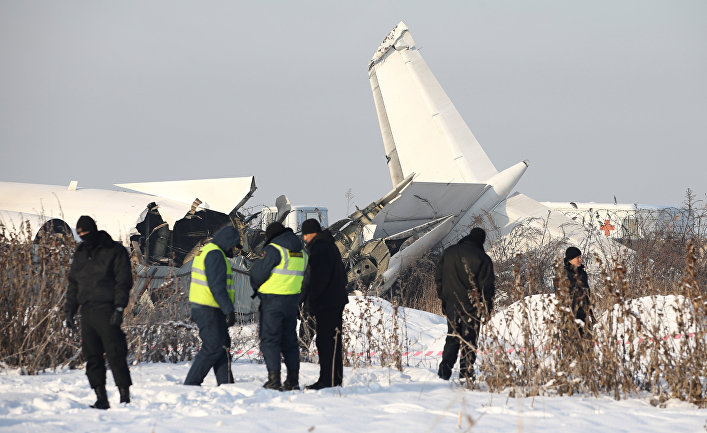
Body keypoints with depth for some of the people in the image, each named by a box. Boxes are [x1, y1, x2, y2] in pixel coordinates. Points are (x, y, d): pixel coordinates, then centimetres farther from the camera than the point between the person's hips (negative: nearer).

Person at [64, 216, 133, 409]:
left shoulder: (115, 251, -1)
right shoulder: (80, 254, 19)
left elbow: (124, 282, -5)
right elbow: (73, 284, 25)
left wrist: (119, 308, -15)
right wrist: (69, 311, 16)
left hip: (107, 311, -6)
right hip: (87, 312, 6)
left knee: (115, 355, -10)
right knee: (92, 357, 3)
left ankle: (125, 397, -8)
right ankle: (101, 398, 6)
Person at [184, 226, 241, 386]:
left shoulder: (204, 252, 18)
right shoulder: (215, 255, -16)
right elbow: (217, 287, -23)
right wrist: (229, 310, -22)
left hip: (199, 307, 11)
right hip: (209, 311, -11)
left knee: (223, 344, 12)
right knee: (213, 346, -8)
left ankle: (225, 383, 13)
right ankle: (191, 383, -6)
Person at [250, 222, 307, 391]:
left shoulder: (274, 249, -13)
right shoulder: (301, 253, 11)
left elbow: (258, 272, -13)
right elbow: (304, 278, 15)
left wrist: (256, 287, 7)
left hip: (273, 301, -7)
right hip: (293, 300, 7)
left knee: (269, 340, -3)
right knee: (289, 340, 14)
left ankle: (274, 379, -10)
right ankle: (293, 380, 15)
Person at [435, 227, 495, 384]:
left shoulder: (448, 253, 5)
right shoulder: (482, 259, -9)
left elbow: (438, 277, 12)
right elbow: (487, 285, -8)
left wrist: (443, 297, 19)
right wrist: (487, 306, 1)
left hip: (451, 304, 4)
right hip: (472, 305, -4)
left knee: (452, 337, 14)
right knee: (469, 339, 3)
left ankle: (445, 369, 0)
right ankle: (466, 373, -1)